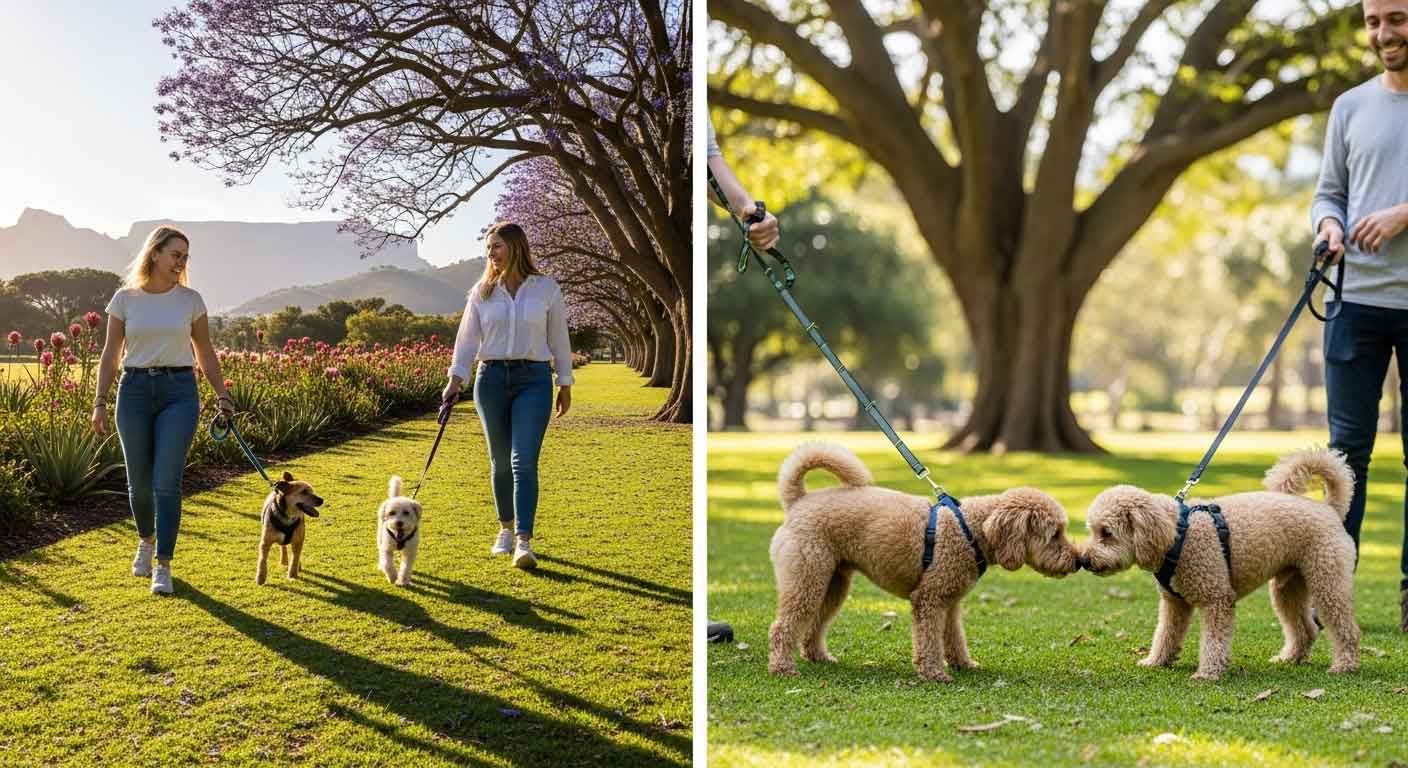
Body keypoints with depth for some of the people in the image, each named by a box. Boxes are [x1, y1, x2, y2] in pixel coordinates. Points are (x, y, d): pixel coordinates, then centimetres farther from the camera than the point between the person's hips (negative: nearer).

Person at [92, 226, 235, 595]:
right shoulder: (125, 299, 2)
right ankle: (146, 541, 37)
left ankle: (163, 567, -7)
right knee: (139, 482, 8)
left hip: (179, 391, -1)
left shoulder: (190, 300, 3)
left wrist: (223, 395, 10)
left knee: (166, 482, -10)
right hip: (135, 389, 1)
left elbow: (205, 354, 12)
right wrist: (100, 403, -2)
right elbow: (110, 355, 4)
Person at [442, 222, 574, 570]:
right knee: (500, 461, 9)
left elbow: (558, 338, 7)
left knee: (524, 460, -14)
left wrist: (565, 385, 9)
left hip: (533, 380, -3)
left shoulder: (546, 289, 2)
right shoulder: (482, 291, 8)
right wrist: (455, 380, -4)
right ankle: (506, 529, 27)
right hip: (491, 378, 3)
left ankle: (524, 542, -19)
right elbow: (467, 337, 6)